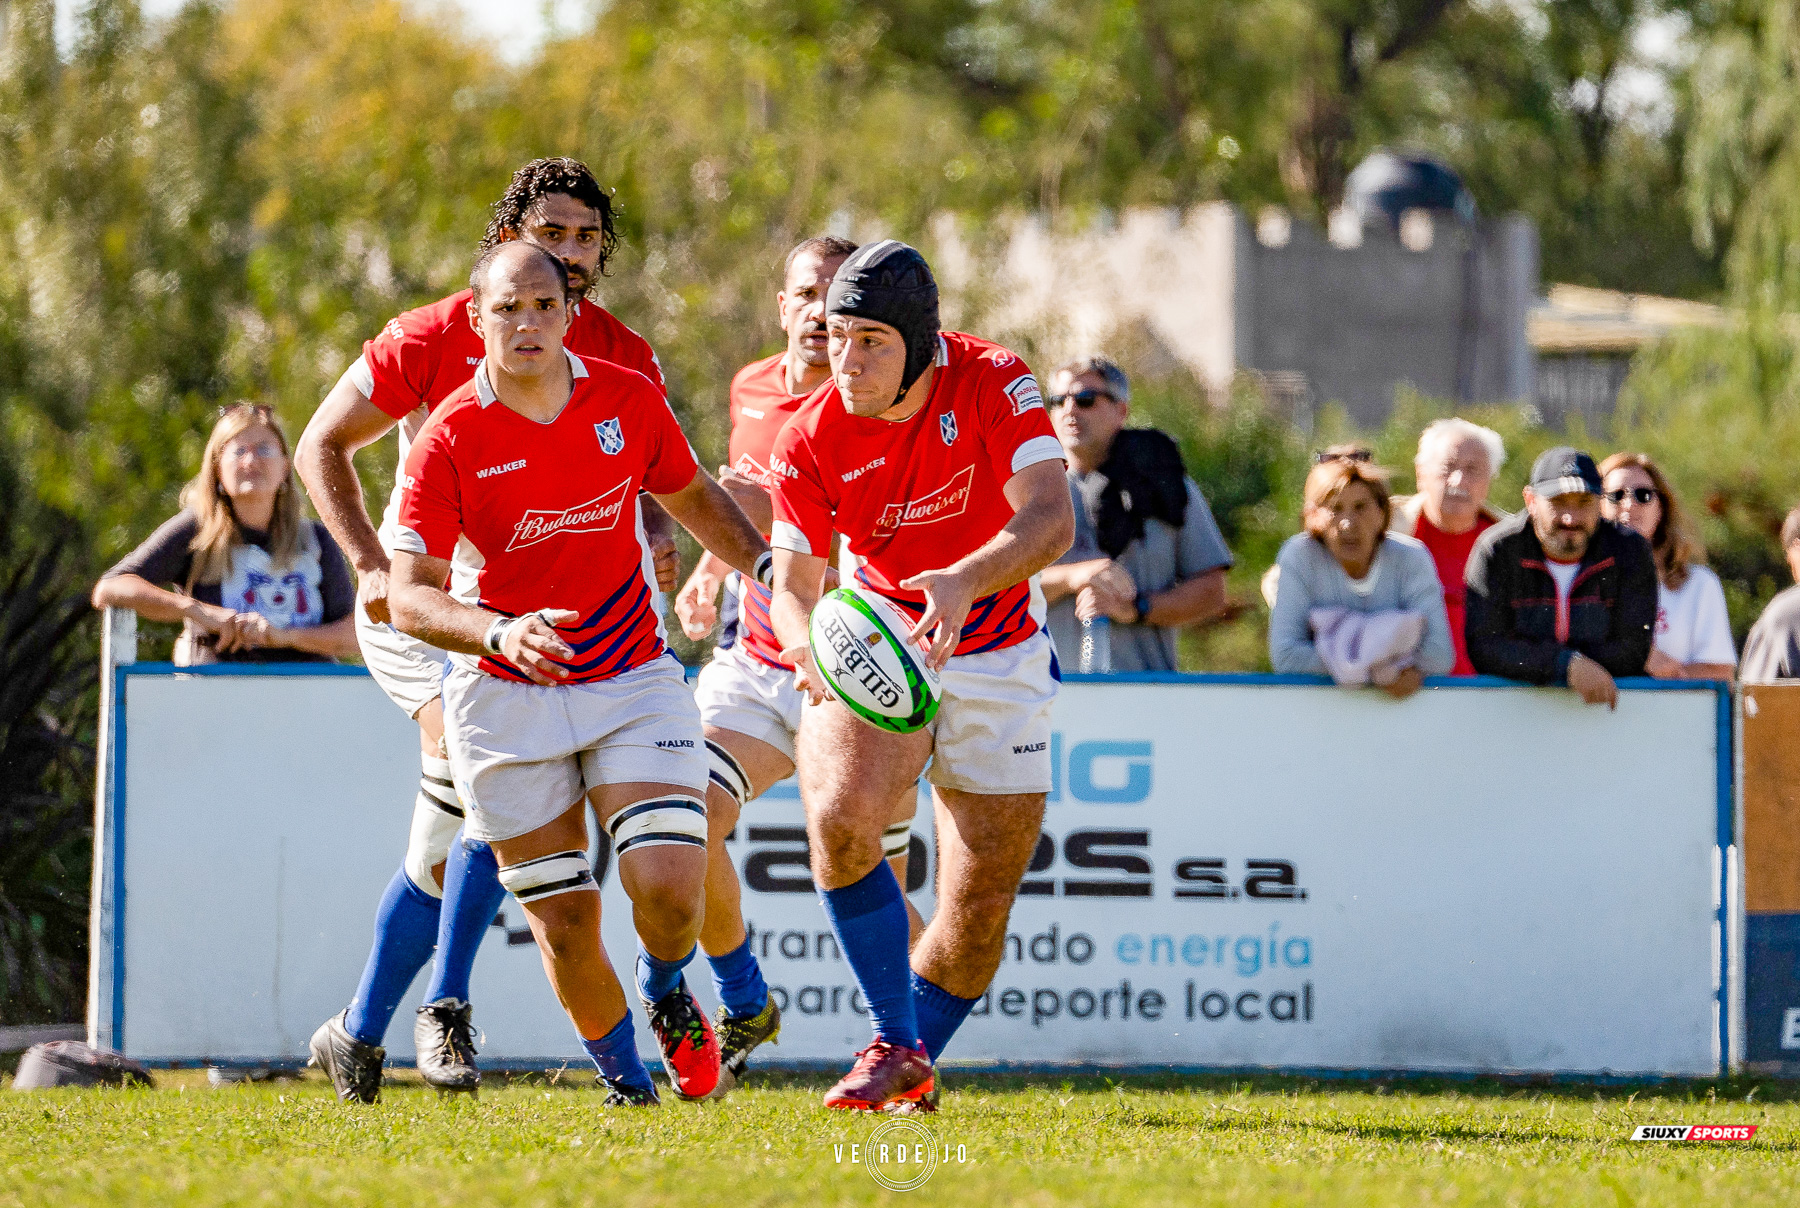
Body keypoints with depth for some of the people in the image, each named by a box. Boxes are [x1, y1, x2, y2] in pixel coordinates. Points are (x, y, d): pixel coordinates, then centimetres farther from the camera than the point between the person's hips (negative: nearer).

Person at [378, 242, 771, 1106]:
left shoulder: (631, 401, -4)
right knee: (564, 921, -2)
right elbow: (410, 597, -17)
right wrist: (499, 633, -34)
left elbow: (692, 497, 17)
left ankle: (666, 991, 20)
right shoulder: (449, 439, -13)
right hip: (506, 698, -1)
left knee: (669, 886, -15)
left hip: (634, 679, 1)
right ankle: (623, 1079, 23)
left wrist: (766, 565, 4)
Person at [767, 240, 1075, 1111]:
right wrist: (810, 651, -37)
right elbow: (794, 583, -13)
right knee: (840, 816, -30)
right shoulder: (812, 439, -14)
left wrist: (963, 580, -49)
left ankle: (913, 1059, 24)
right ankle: (893, 1047, -17)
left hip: (996, 658, 0)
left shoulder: (995, 385, -19)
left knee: (980, 907, -2)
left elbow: (1050, 520, -30)